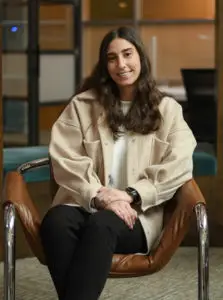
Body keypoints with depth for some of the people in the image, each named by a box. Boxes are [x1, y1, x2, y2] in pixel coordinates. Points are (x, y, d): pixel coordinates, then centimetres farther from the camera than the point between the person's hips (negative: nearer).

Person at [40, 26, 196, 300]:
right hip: (86, 204, 2)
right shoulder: (83, 104, 14)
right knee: (55, 221, -35)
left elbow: (178, 165, 0)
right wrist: (99, 196, -14)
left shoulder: (166, 109, 13)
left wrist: (131, 195, -12)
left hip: (138, 215, -1)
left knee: (101, 225, -38)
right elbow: (64, 159, 2)